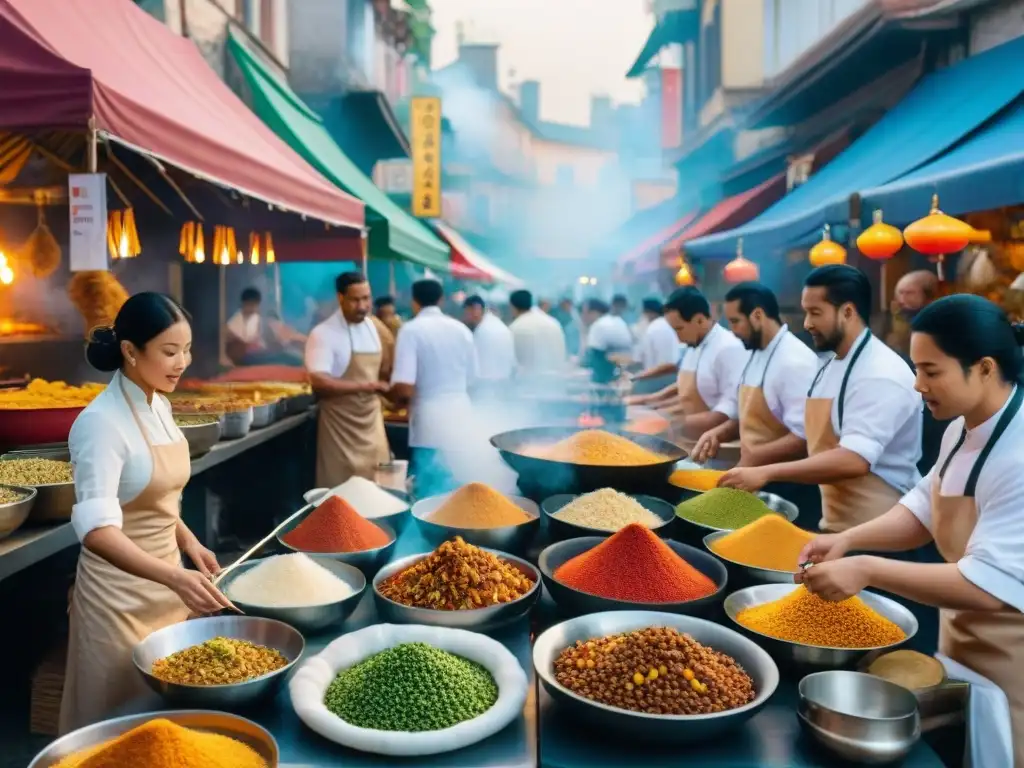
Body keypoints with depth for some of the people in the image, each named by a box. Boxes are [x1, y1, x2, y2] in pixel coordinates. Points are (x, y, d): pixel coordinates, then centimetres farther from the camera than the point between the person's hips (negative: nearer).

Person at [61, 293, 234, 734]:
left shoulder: (159, 406, 3)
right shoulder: (102, 422, -22)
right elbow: (96, 528, -32)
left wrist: (188, 542, 3)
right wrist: (175, 576, -43)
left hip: (164, 580, 7)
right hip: (121, 591, -7)